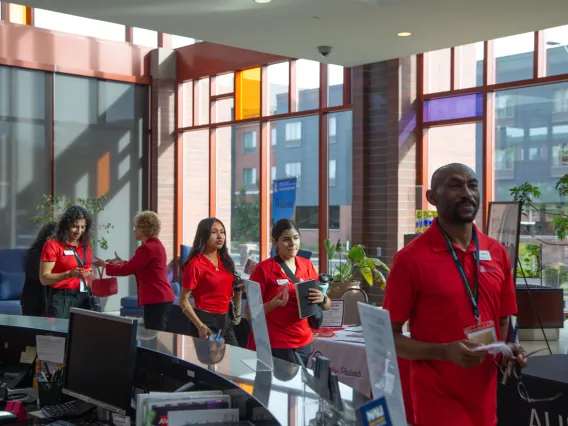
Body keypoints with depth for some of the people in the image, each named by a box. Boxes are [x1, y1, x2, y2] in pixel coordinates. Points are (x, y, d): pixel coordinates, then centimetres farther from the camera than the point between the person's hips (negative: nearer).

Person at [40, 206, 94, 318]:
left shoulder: (86, 244, 9)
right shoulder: (52, 245, -8)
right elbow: (44, 278, -12)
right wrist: (69, 274, -23)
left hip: (84, 298, 5)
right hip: (62, 299, -5)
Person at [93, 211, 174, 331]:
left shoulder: (148, 248, -16)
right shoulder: (156, 244, 15)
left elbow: (127, 270, -11)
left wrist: (105, 265, 0)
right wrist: (122, 262, 22)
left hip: (156, 299, -10)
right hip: (162, 297, 10)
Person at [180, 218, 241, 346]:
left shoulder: (225, 261, 8)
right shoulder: (195, 264, -12)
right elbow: (183, 301, -12)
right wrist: (200, 326, -21)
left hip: (226, 320, 7)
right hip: (206, 321, -7)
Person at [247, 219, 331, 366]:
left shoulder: (307, 266, 5)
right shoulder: (263, 269, -8)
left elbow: (327, 305, 9)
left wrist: (322, 299, -13)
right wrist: (273, 304, -24)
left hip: (304, 343, 4)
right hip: (273, 345, -4)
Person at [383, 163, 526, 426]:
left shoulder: (498, 253, 4)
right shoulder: (411, 258, -11)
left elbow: (503, 322, 14)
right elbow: (389, 337, -8)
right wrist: (445, 352, -21)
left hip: (486, 400, 5)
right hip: (437, 403, -5)